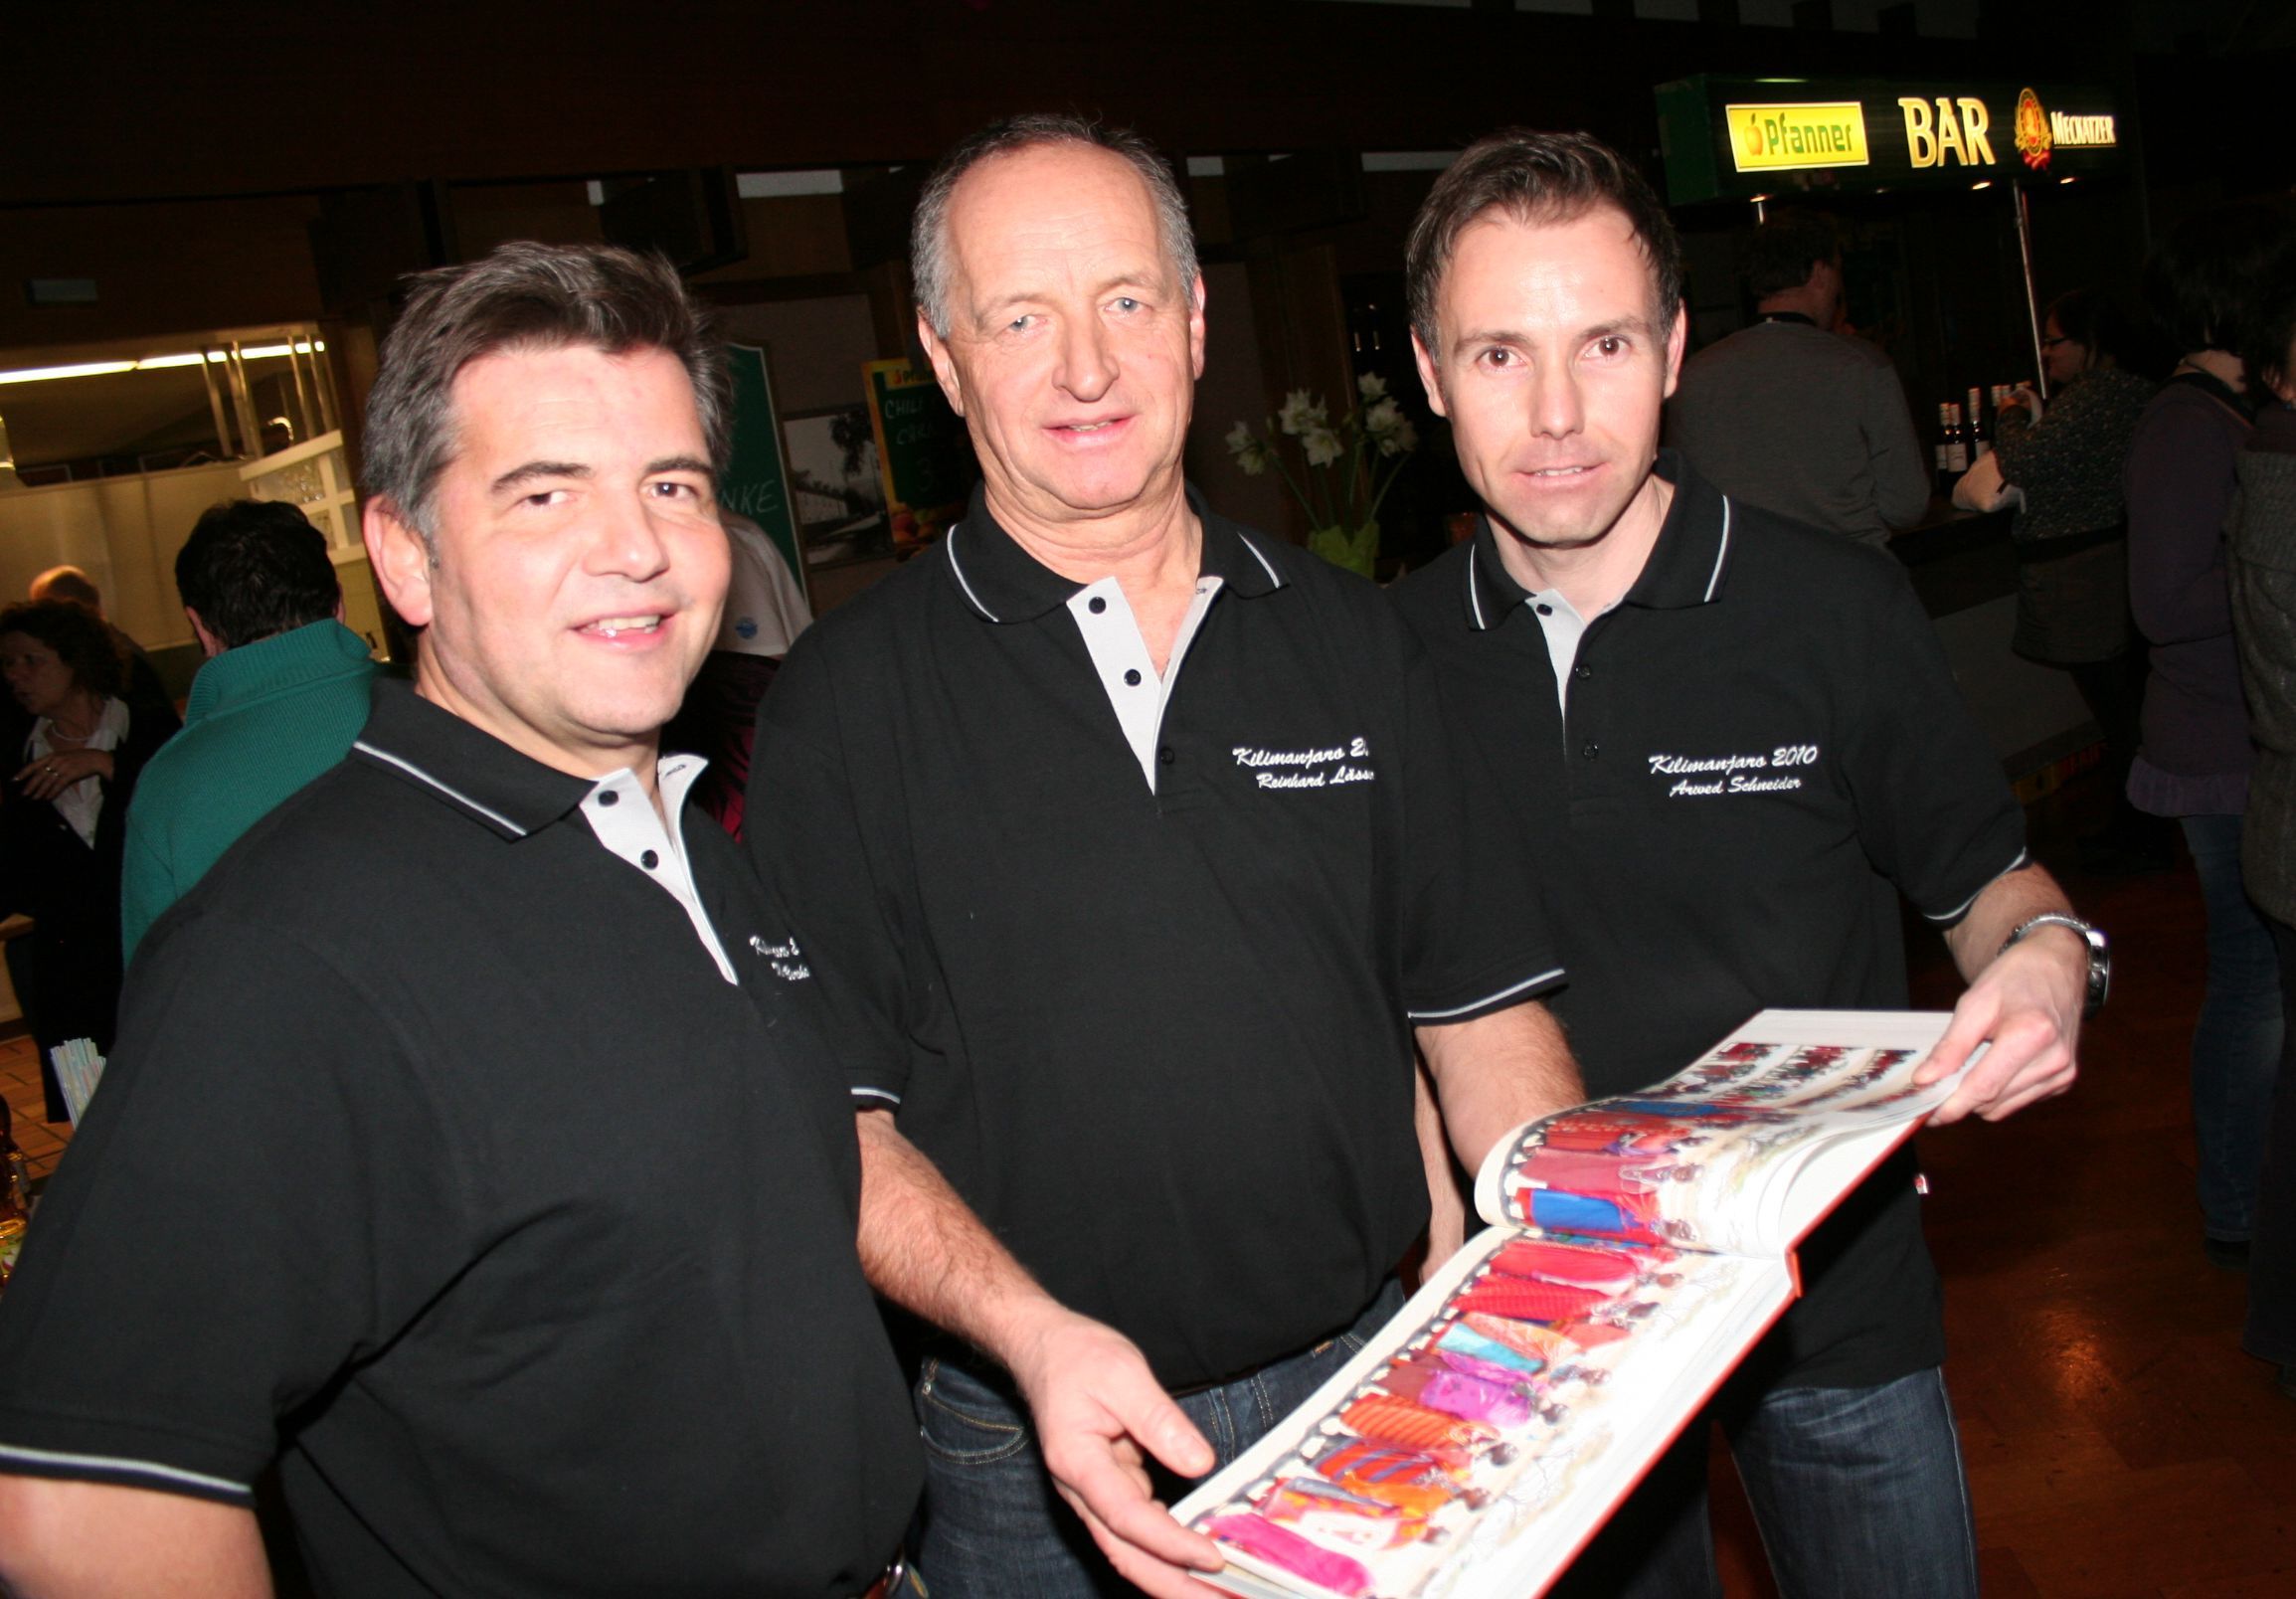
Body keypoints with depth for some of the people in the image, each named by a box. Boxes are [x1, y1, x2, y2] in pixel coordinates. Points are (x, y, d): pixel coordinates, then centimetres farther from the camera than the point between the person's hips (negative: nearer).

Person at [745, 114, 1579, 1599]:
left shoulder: (1347, 638, 2)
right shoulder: (848, 698, -8)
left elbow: (1481, 1001, 3)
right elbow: (831, 1108, -10)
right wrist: (1031, 1335, -24)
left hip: (1368, 1400, 3)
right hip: (1036, 1450, -2)